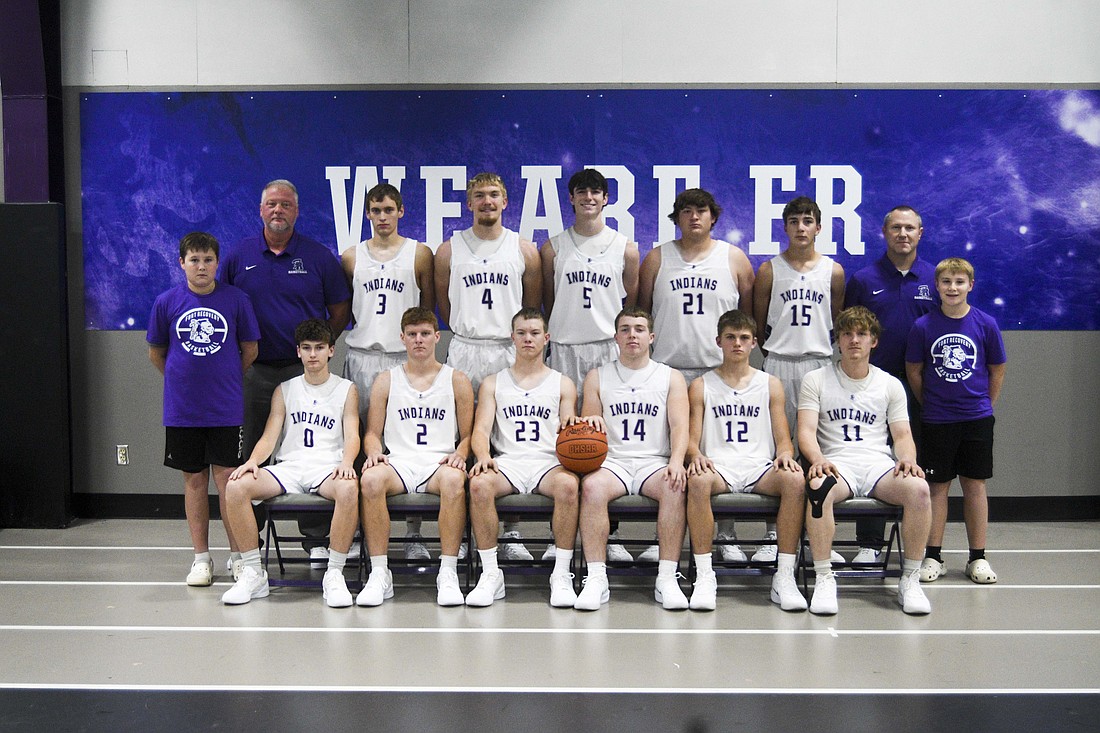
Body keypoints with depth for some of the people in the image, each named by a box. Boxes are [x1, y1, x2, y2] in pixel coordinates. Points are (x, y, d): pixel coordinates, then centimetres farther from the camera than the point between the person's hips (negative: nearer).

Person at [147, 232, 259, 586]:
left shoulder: (236, 299, -3)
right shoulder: (166, 302, 0)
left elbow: (249, 349, 7)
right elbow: (156, 352, 12)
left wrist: (225, 380, 9)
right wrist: (182, 380, 11)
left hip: (226, 407, -1)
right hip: (182, 409, 1)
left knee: (227, 478, -1)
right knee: (194, 480, 9)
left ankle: (238, 556, 10)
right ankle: (201, 557, 19)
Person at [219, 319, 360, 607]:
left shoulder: (346, 389, 13)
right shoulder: (284, 390, 19)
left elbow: (352, 435, 2)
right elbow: (270, 435, 9)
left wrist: (346, 462, -21)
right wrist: (252, 461, -13)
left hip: (328, 468, -2)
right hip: (288, 467, 3)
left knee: (349, 489, -39)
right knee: (236, 486, -26)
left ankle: (334, 574, -26)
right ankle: (253, 572, -15)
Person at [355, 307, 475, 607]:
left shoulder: (457, 380, 15)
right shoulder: (386, 381, 17)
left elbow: (468, 435, 13)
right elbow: (372, 433, 15)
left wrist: (459, 454, -9)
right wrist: (374, 452, -8)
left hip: (440, 463, -1)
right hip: (398, 463, 1)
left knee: (454, 479, -38)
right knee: (371, 478, -34)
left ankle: (448, 573, -30)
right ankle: (379, 574, -27)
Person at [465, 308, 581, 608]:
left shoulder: (563, 384, 19)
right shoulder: (493, 383, 19)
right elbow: (481, 428, 7)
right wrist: (483, 456, -16)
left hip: (548, 462, 0)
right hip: (507, 461, 1)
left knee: (568, 483, -36)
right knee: (479, 483, -34)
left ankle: (561, 575, -26)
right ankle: (490, 574, -23)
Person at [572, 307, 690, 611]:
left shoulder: (671, 377, 13)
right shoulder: (597, 377, 15)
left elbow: (679, 425, 0)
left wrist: (676, 460, -20)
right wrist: (589, 423, -15)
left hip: (654, 461, 0)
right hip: (611, 460, 0)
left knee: (675, 486, -34)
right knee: (591, 486, -33)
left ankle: (667, 579, -28)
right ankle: (596, 579, -30)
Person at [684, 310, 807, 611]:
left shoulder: (770, 385, 18)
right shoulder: (701, 386, 15)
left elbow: (783, 440, 13)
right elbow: (691, 439, 8)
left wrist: (785, 455, -11)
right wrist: (696, 456, -16)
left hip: (761, 468, 1)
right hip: (717, 467, -1)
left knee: (795, 479, -32)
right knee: (697, 480, -37)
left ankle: (785, 576, -26)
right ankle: (704, 576, -30)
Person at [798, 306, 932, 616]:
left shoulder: (891, 385, 18)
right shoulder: (815, 380, 11)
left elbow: (902, 434, 13)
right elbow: (806, 430, 1)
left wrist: (908, 459, -11)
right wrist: (817, 459, -21)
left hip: (879, 462, 2)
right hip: (836, 462, -2)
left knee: (919, 488, -31)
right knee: (818, 488, -38)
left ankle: (910, 580, -17)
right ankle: (824, 579, -27)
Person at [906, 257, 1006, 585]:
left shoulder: (986, 324, -3)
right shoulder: (923, 326, -5)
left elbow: (997, 370, 7)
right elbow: (914, 370, 5)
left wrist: (986, 405, 7)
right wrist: (930, 403, 7)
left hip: (977, 418, 1)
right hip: (937, 420, 0)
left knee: (975, 484, 7)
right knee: (937, 486, 5)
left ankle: (978, 557, 16)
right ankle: (933, 556, 14)